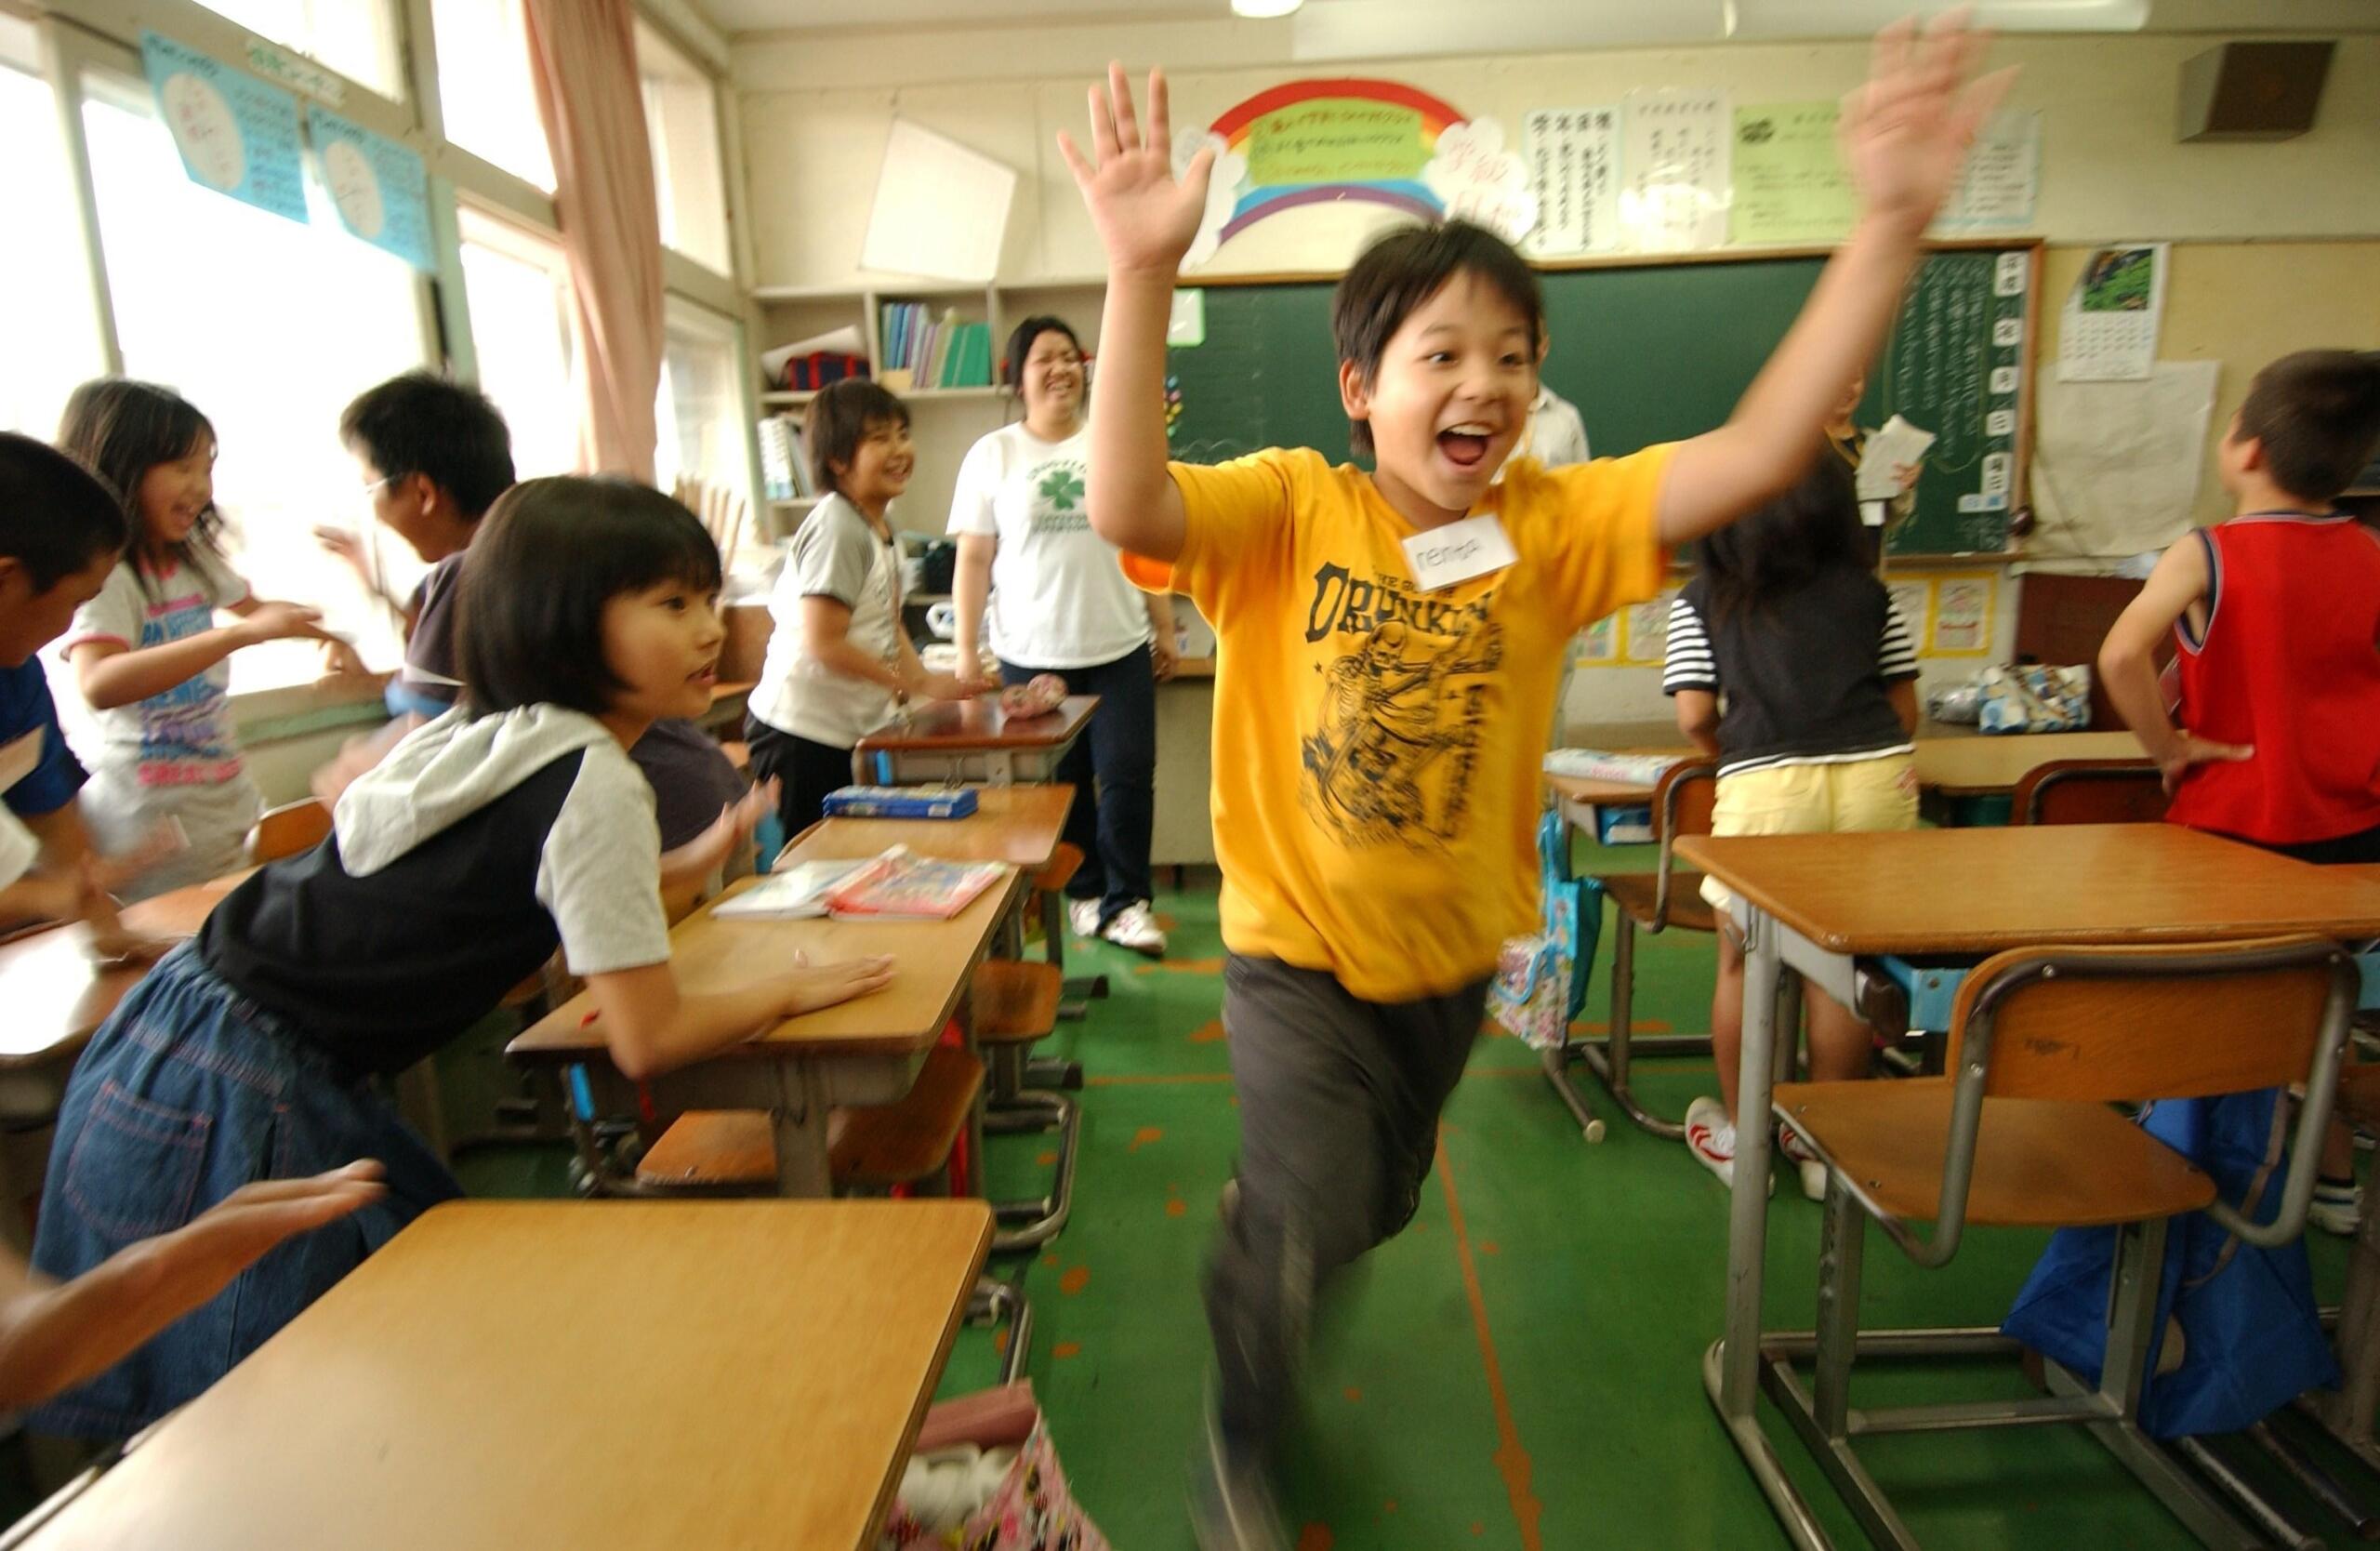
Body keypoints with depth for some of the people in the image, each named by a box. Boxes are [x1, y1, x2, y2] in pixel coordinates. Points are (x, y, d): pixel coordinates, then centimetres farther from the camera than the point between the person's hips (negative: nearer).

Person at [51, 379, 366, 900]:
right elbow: (98, 685, -37)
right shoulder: (99, 574, -18)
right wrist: (240, 633, -45)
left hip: (225, 787, 8)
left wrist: (329, 637, 13)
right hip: (151, 815, -8)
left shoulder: (192, 556, 8)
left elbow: (250, 606, 30)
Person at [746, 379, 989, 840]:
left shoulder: (881, 526, 8)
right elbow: (824, 643, -23)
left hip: (854, 730, 9)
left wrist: (939, 683, 0)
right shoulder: (835, 528, -18)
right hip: (803, 732, -8)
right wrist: (922, 685, -17)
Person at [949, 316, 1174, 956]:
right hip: (1032, 654, -1)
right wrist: (965, 651, -2)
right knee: (1061, 782, 7)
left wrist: (1165, 629, 8)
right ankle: (1083, 892, 24)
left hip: (1120, 648, 1)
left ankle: (1125, 900, 12)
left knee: (1128, 777, -2)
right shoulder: (992, 455, 4)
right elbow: (974, 559, 2)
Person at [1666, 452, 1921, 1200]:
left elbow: (1695, 717, 2)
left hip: (1765, 786, -2)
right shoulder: (1869, 593, 16)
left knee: (1744, 960, 13)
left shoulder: (1700, 600, 9)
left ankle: (1740, 1133, 27)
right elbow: (1905, 710, 16)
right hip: (1879, 778, 3)